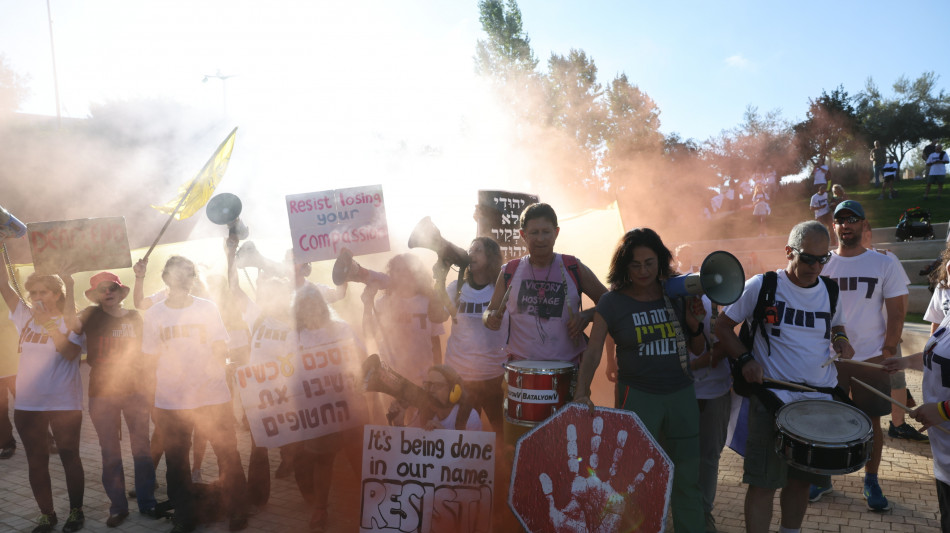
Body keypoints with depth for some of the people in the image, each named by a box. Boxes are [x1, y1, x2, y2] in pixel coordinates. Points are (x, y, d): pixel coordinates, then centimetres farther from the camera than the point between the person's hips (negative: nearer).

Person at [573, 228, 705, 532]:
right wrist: (582, 392, -27)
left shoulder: (676, 295, 3)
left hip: (681, 396, 3)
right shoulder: (612, 302, -6)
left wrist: (694, 323, -9)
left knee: (687, 478, 10)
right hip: (638, 397, -3)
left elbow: (698, 349, 10)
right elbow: (593, 351, -13)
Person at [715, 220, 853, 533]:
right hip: (773, 399, -5)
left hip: (821, 401, 5)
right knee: (763, 482, -2)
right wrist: (744, 359, -16)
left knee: (802, 479, 16)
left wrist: (840, 338, 4)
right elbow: (723, 325, -2)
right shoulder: (762, 286, -7)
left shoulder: (830, 292, 8)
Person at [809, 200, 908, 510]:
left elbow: (897, 313, -1)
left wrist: (888, 352, -6)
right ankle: (823, 478, 22)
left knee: (871, 421, 8)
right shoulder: (821, 265, 1)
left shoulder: (885, 265, -3)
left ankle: (871, 482, 24)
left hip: (870, 359, -1)